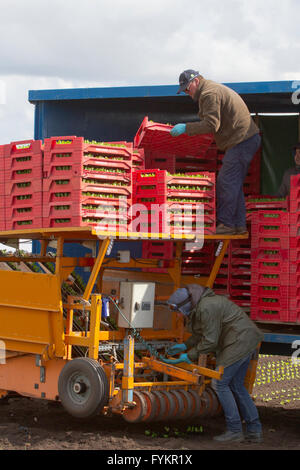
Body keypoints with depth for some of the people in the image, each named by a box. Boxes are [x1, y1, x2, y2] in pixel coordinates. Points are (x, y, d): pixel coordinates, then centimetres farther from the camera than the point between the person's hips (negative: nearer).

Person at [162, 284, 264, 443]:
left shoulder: (206, 308, -21)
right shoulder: (201, 304, 11)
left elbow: (209, 341, -19)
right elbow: (203, 333, 23)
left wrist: (189, 356, -9)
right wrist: (185, 345, 19)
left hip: (239, 342, -11)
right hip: (246, 341, 11)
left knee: (220, 383, -5)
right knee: (236, 385, 14)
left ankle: (234, 430, -1)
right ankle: (254, 430, 15)